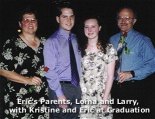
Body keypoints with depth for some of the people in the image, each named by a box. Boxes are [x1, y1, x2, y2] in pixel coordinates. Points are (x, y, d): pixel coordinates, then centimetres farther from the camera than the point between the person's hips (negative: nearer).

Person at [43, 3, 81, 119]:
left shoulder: (75, 39, 8)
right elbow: (50, 71, -14)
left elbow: (78, 64, 12)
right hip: (61, 87, -6)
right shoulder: (52, 42, -11)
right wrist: (60, 95, -17)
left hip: (77, 87, 6)